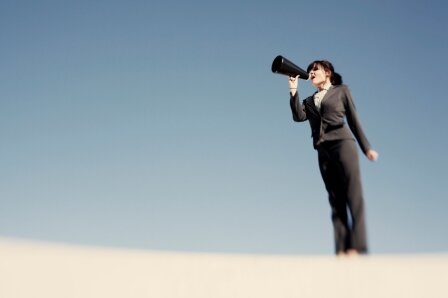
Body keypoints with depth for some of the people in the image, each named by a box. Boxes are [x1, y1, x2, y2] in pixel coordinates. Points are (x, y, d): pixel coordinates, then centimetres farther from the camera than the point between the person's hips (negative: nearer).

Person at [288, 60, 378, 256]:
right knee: (336, 201, -2)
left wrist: (366, 147, 8)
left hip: (343, 143, -4)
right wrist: (293, 90, -3)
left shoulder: (342, 90, 15)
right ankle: (341, 250, -10)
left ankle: (357, 246, -23)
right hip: (323, 151, 4)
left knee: (353, 195, -15)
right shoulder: (309, 101, 22)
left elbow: (353, 120, 12)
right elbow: (299, 116, 2)